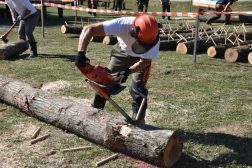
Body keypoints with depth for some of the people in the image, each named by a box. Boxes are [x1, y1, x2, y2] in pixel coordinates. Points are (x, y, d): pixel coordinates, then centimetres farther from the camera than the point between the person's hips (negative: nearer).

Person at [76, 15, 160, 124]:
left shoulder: (154, 38, -37)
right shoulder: (122, 25, -41)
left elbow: (144, 62, -26)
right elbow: (88, 29, -41)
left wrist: (128, 71, -43)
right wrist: (81, 53, -49)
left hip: (141, 57, -1)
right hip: (123, 51, 1)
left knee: (138, 89, -13)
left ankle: (138, 122, 2)